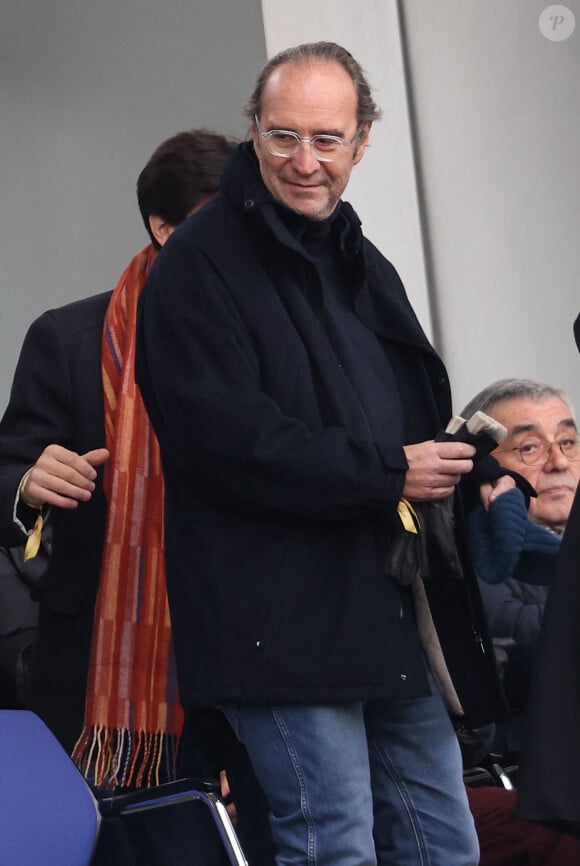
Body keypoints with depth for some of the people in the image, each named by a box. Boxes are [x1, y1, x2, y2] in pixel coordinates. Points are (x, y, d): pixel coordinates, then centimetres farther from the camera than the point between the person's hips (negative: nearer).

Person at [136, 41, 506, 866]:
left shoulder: (363, 265, 20)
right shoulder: (200, 263, -7)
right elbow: (221, 437, -18)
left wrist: (451, 461, 6)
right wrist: (388, 474, -15)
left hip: (397, 607, 8)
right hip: (287, 620, -8)